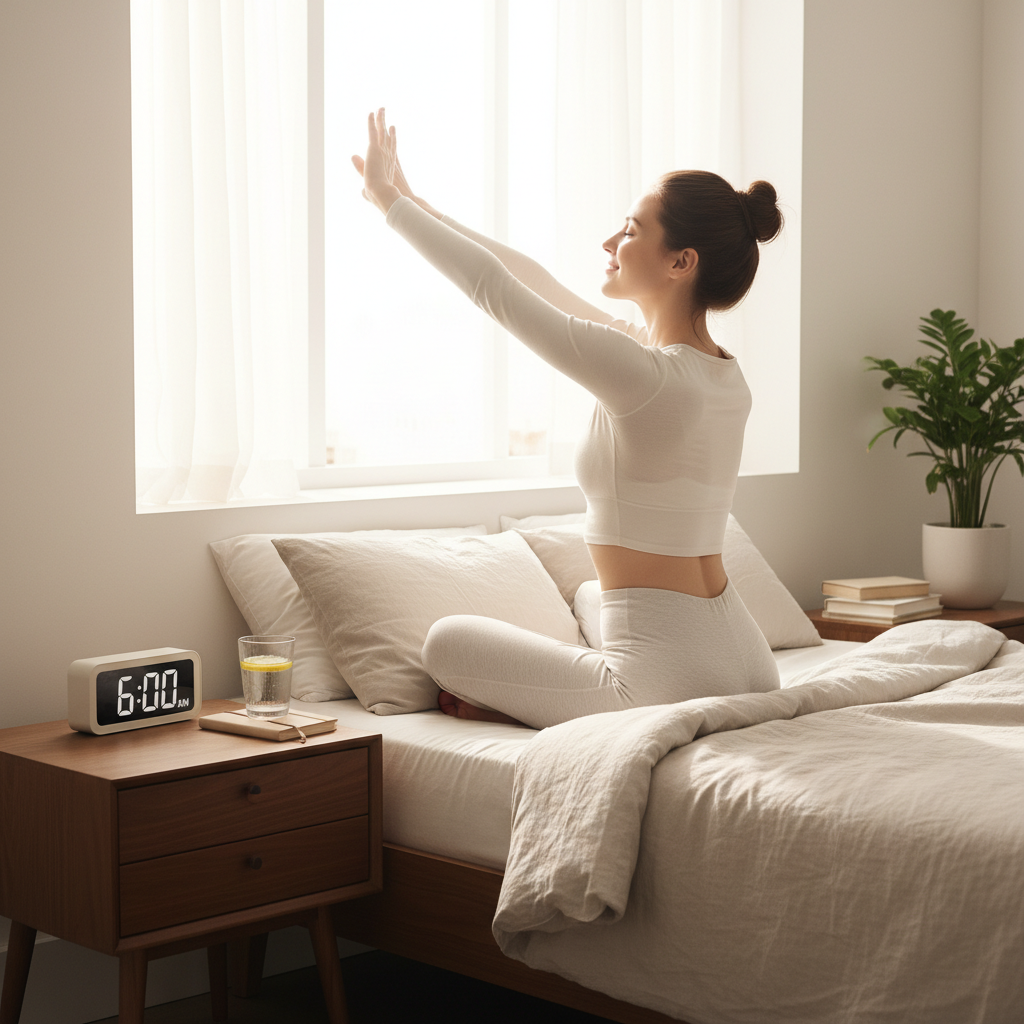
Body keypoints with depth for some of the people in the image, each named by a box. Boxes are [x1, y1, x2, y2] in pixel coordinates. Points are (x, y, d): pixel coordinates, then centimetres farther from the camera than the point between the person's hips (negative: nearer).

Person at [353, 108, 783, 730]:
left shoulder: (647, 374, -20)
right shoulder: (725, 375, 6)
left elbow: (497, 289, -11)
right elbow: (542, 285, 13)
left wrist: (389, 198, 2)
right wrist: (418, 205, 19)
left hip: (670, 679, -7)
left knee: (448, 643, 13)